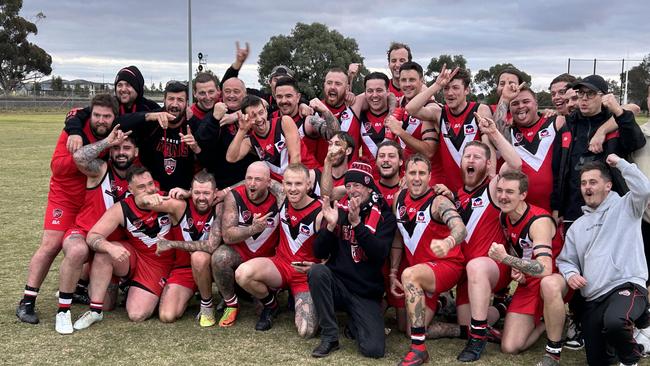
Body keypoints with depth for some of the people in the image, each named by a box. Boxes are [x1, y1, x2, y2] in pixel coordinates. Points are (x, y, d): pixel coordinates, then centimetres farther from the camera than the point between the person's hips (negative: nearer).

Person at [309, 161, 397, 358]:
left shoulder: (384, 216, -2)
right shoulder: (340, 211, 3)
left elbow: (380, 254, -18)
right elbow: (319, 254, -1)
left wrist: (356, 223, -28)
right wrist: (331, 225, -18)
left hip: (367, 293, -1)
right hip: (337, 283, 2)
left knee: (374, 349, -19)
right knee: (317, 271, -31)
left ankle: (354, 320, 17)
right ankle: (330, 336, -14)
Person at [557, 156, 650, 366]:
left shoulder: (625, 207, 6)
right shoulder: (577, 226, 22)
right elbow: (565, 260, 21)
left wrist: (620, 163, -6)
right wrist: (570, 274, -1)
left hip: (627, 286, -6)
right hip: (593, 300, 6)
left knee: (613, 322, -40)